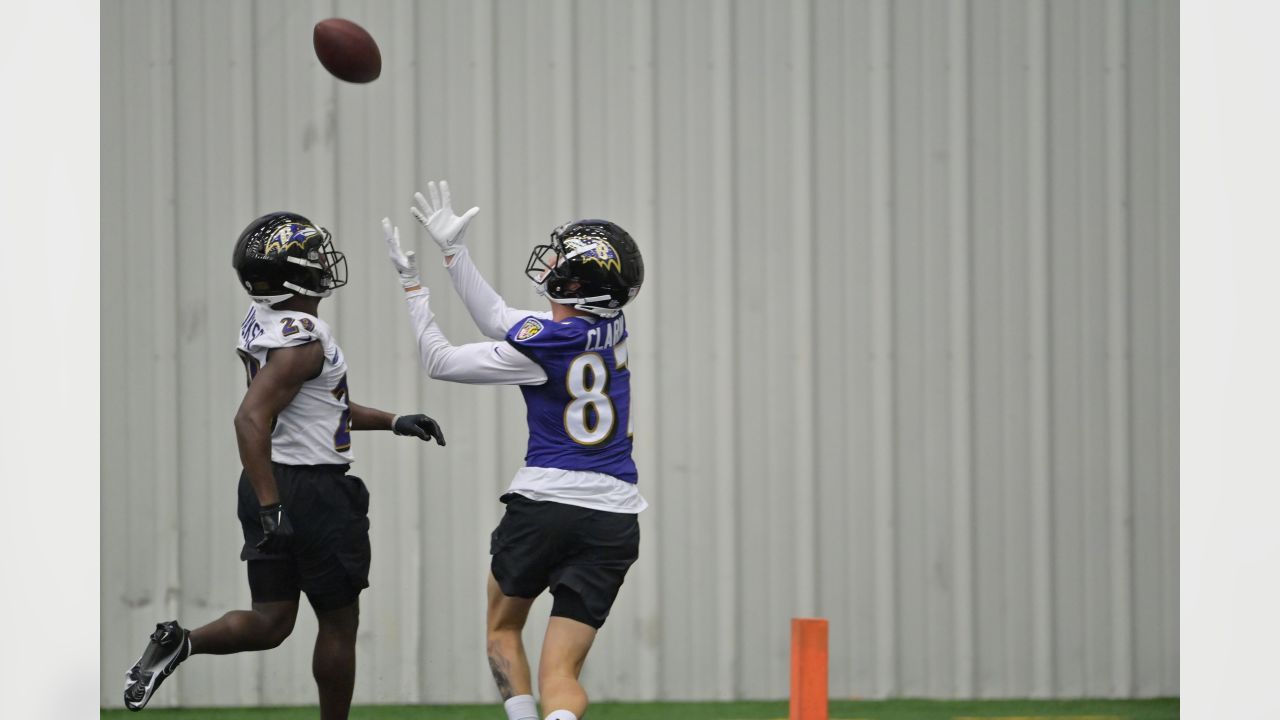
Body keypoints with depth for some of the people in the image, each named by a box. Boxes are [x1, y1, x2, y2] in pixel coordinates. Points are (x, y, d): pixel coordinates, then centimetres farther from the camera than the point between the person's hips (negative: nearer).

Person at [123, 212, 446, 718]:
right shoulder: (303, 339, -20)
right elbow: (252, 420, -30)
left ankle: (178, 642, -11)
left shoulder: (258, 325, 9)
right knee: (339, 622, 8)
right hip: (313, 488, -8)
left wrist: (391, 422, 24)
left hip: (269, 485, 8)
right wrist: (271, 509, -32)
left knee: (271, 622, 10)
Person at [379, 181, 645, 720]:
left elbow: (439, 361, 2)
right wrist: (452, 250, 18)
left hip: (544, 504, -4)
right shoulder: (612, 327, 5)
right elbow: (500, 323, 15)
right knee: (560, 674, 2)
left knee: (502, 629, 23)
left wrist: (411, 282, 9)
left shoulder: (539, 346, -12)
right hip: (612, 519, 4)